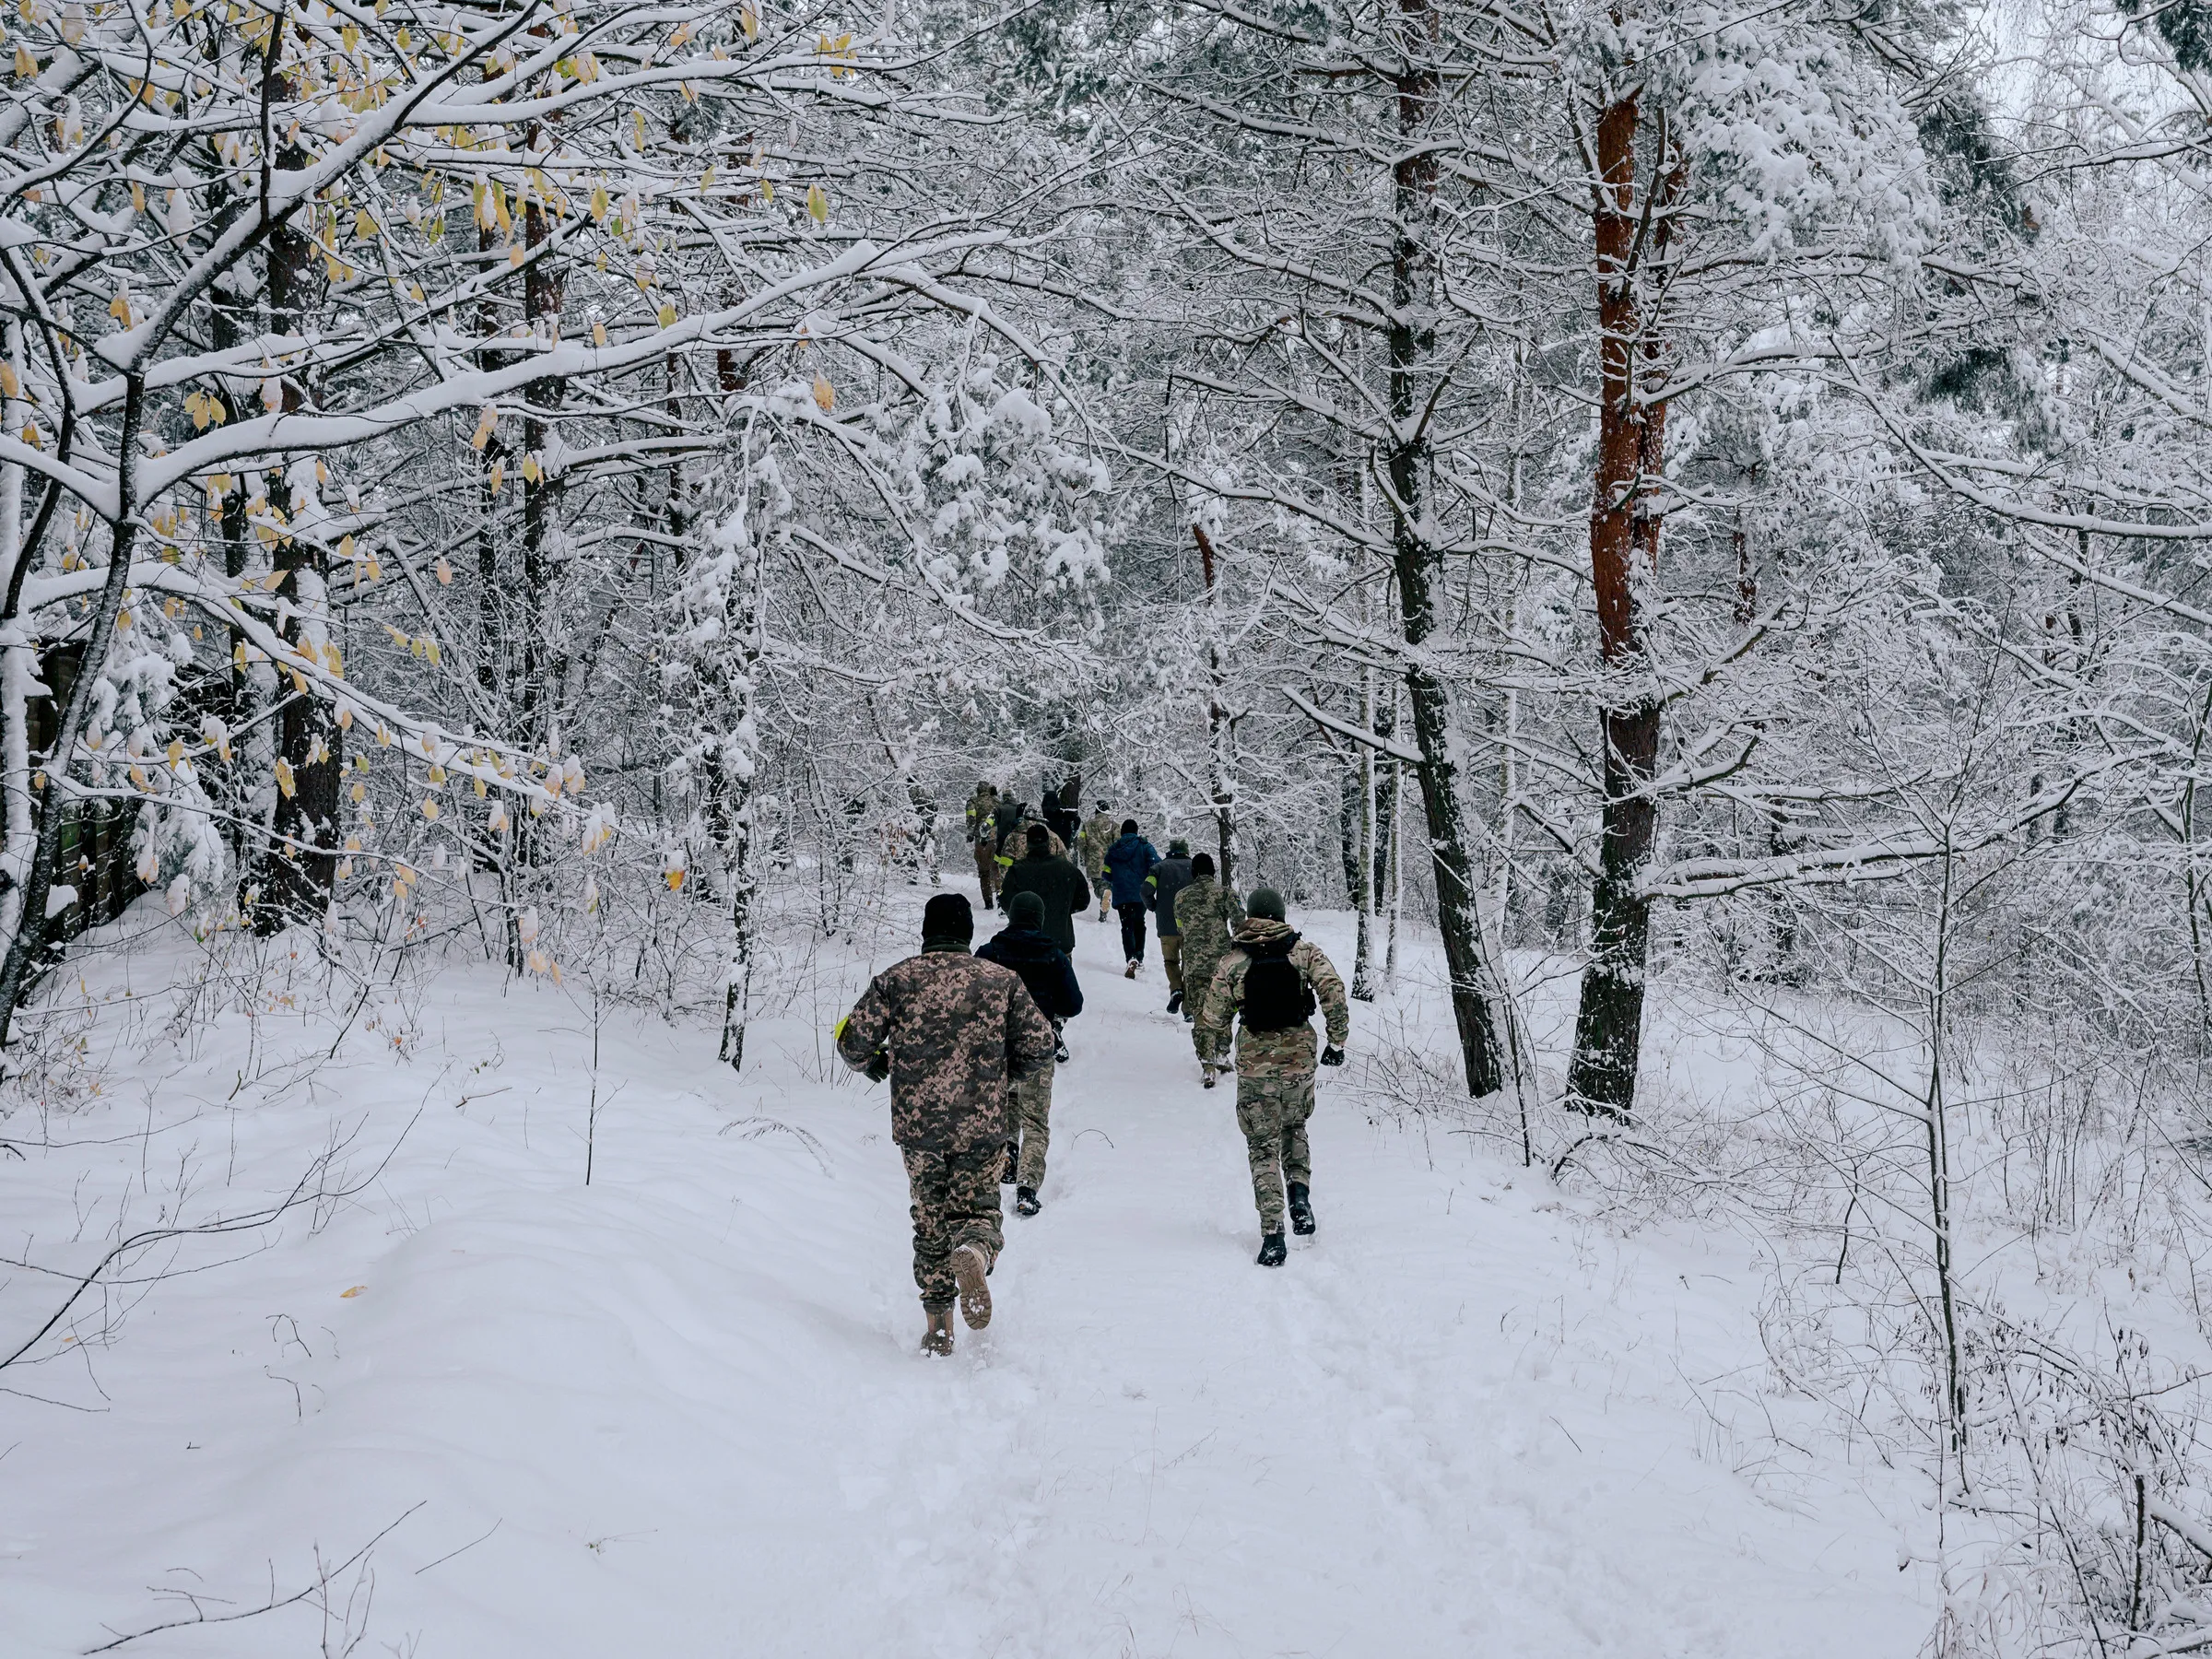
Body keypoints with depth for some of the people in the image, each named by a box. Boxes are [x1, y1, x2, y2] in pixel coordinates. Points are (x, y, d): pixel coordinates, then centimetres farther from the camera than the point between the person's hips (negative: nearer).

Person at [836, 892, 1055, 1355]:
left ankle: (938, 1325, 12)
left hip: (918, 1123, 0)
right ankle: (972, 1254, -25)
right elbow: (1039, 1045, 1)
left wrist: (880, 1066, 17)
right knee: (976, 1208, 10)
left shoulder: (896, 979, 0)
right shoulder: (1001, 980, 2)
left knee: (930, 1220, 14)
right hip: (984, 1123, 0)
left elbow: (852, 1040, -4)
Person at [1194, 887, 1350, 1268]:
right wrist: (1337, 1040, -1)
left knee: (1264, 1148, 5)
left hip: (1255, 1064, -1)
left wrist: (1219, 1043, 24)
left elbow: (1213, 1018, 2)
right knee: (1294, 1127, 27)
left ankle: (1272, 1233, -5)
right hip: (1300, 1059, 1)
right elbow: (1334, 992, -11)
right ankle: (1300, 1191, 3)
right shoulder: (1305, 952, -2)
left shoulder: (1232, 963, -3)